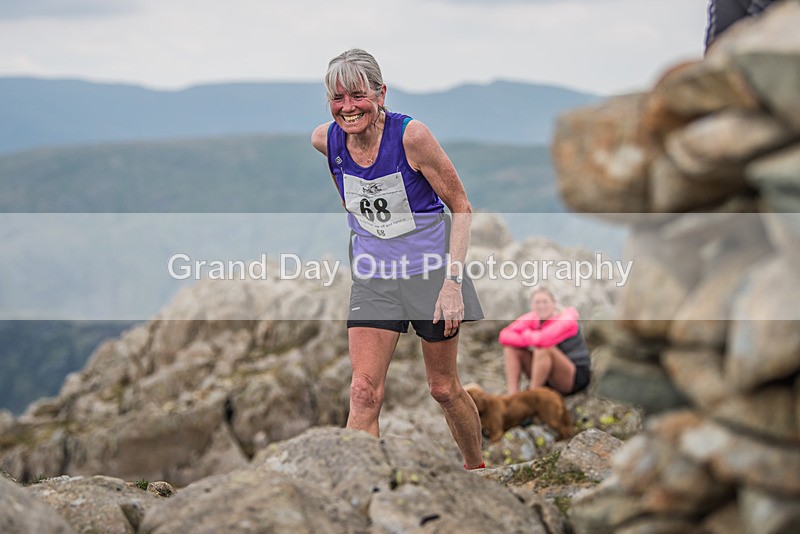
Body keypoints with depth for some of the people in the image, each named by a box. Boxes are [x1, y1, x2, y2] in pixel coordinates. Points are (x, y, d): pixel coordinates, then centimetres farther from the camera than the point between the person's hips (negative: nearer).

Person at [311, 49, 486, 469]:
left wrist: (453, 281, -18)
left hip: (430, 272, -3)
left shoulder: (411, 136, -20)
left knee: (444, 389, 10)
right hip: (372, 277, 3)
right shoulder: (325, 140, -8)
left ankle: (477, 468, 36)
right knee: (364, 392, -11)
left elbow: (462, 208, -12)